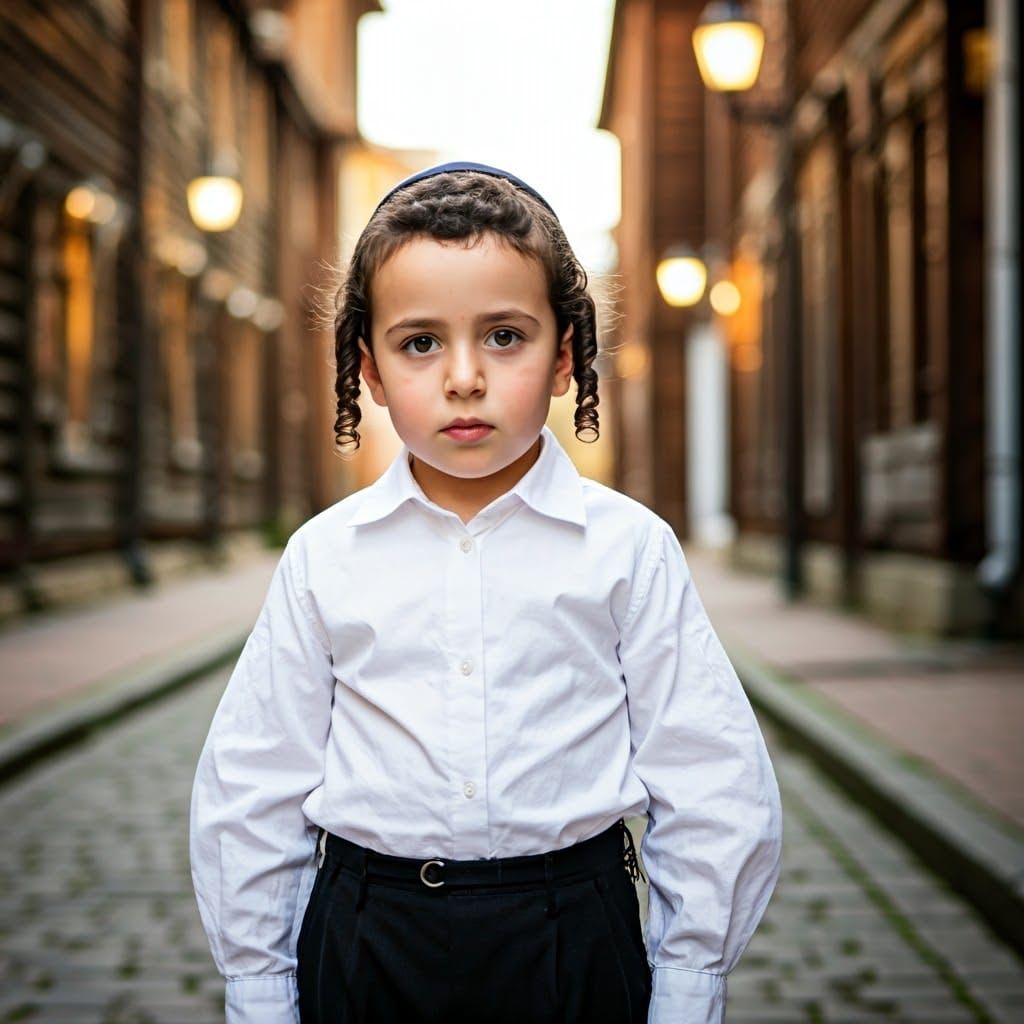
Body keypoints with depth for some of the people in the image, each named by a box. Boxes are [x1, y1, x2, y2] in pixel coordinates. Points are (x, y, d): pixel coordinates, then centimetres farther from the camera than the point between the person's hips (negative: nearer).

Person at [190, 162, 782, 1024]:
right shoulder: (325, 558, -2)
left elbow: (712, 793, -2)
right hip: (367, 948, 1)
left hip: (571, 947, -1)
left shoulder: (628, 549, -6)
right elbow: (252, 797, 5)